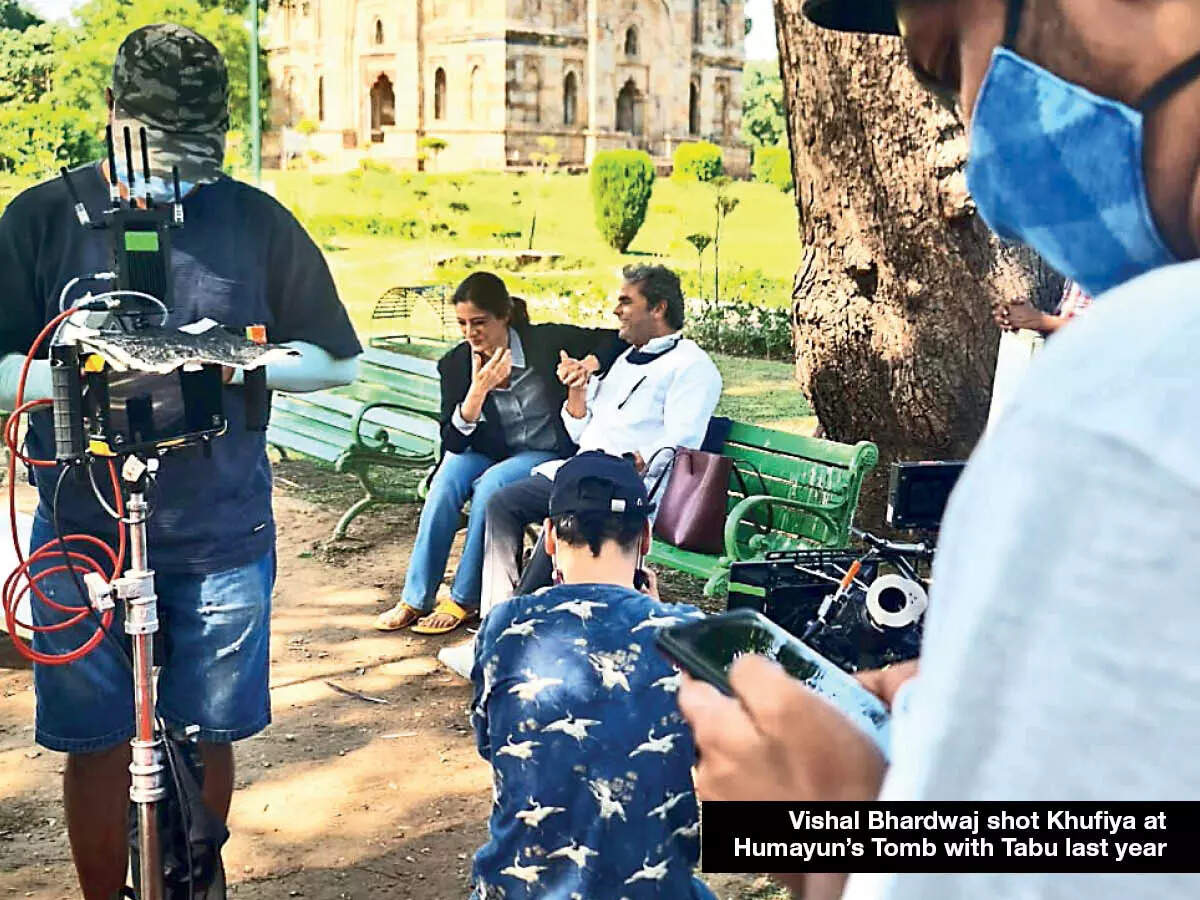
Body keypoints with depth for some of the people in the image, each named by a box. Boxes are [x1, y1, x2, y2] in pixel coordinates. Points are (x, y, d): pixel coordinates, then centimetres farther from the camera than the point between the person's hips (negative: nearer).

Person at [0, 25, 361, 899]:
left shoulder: (255, 219, 0)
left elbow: (337, 362, 5)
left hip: (223, 533, 1)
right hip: (83, 531, 0)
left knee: (207, 737, 11)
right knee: (100, 745, 6)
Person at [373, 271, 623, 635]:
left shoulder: (546, 342, -14)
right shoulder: (455, 364, -8)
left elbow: (615, 341, -7)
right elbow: (453, 441, -14)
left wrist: (586, 366, -27)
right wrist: (478, 389, -28)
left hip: (546, 454, -3)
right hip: (487, 453, 3)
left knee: (491, 485, -32)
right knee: (447, 479, -28)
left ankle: (463, 599, -20)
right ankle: (415, 598, -20)